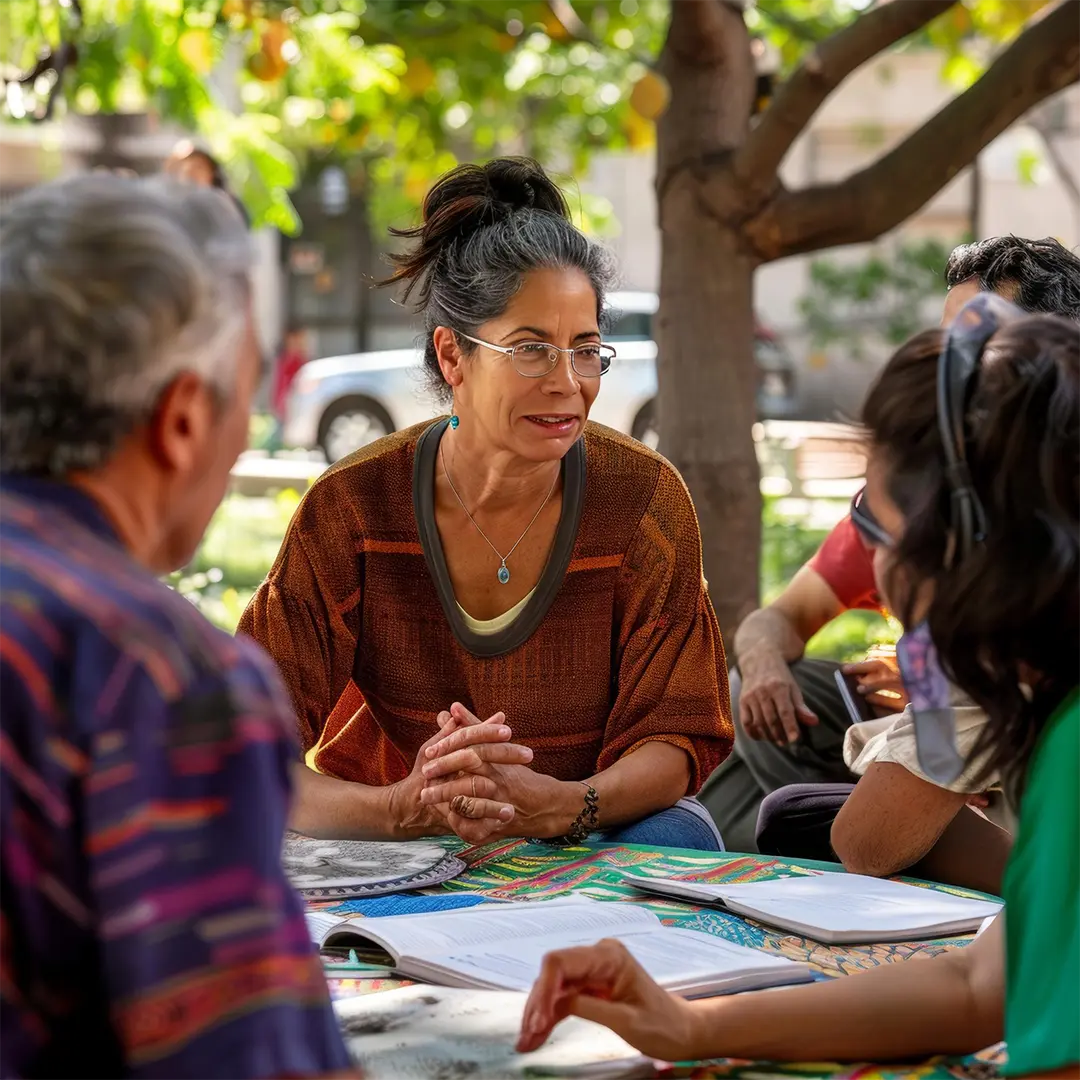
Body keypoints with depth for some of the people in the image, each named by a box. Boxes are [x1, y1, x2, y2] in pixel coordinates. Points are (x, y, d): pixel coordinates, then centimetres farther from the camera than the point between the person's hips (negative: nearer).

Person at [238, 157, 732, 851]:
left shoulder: (644, 498, -12)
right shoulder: (353, 507, -15)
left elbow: (675, 737, -8)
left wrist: (561, 805, -32)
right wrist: (405, 808, -38)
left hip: (590, 829, 0)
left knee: (673, 840, -31)